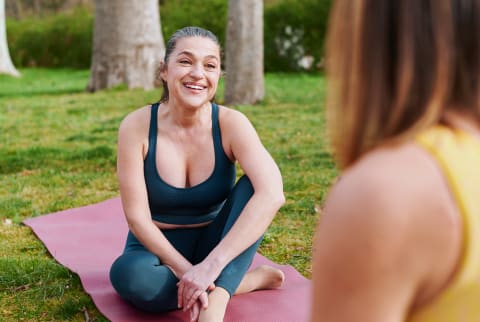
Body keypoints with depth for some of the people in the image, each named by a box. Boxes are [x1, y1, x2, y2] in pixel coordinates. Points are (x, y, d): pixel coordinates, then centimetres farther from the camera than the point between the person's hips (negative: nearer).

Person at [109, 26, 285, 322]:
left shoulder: (230, 123, -16)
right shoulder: (137, 126, -16)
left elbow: (272, 194, -33)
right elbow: (137, 218, -15)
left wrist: (210, 265, -41)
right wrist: (186, 270, -26)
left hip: (215, 243, 1)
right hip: (159, 248, 0)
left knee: (253, 184, -25)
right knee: (128, 275, -35)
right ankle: (246, 280, -16)